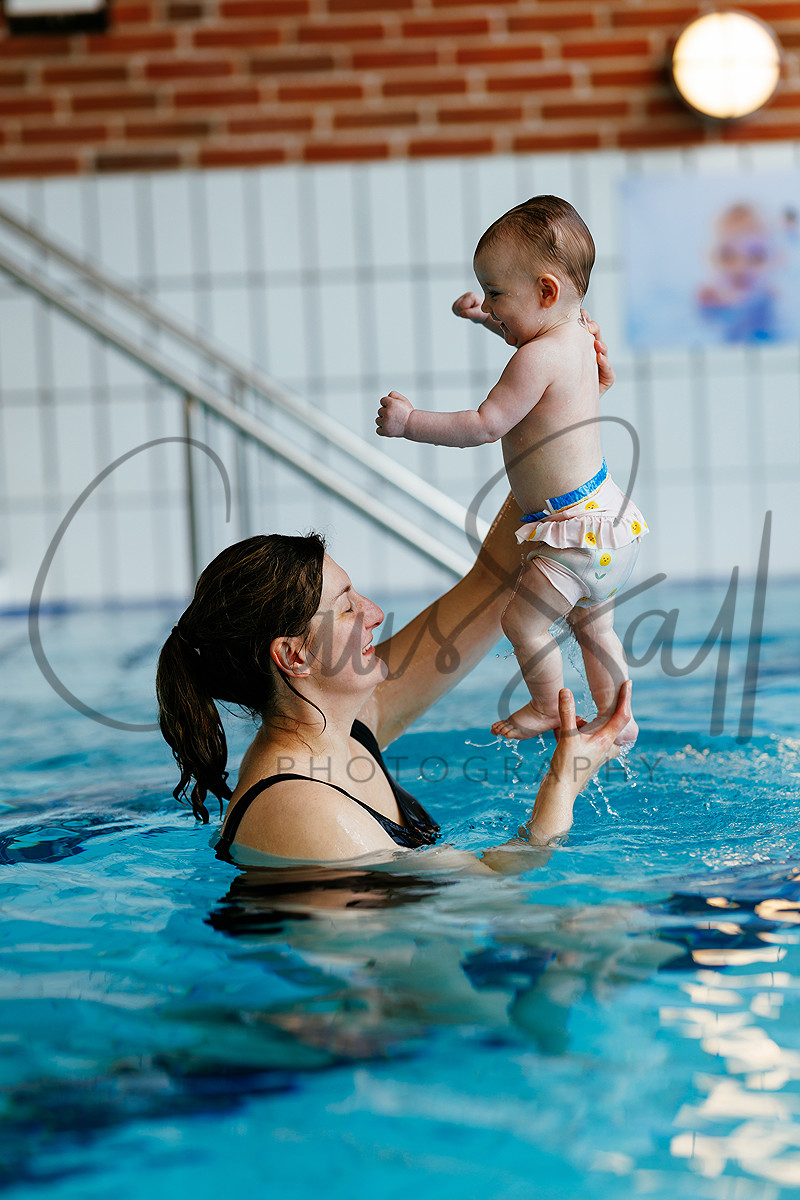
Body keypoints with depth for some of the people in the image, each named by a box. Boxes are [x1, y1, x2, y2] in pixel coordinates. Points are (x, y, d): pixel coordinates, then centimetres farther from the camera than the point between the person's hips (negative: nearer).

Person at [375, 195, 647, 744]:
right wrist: (490, 318, 26)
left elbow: (485, 425, -20)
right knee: (592, 624, 22)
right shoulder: (574, 337, 7)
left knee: (523, 621, 1)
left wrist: (410, 422, -13)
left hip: (577, 531, -11)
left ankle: (547, 708, 19)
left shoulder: (539, 359, -23)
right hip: (606, 513, 11)